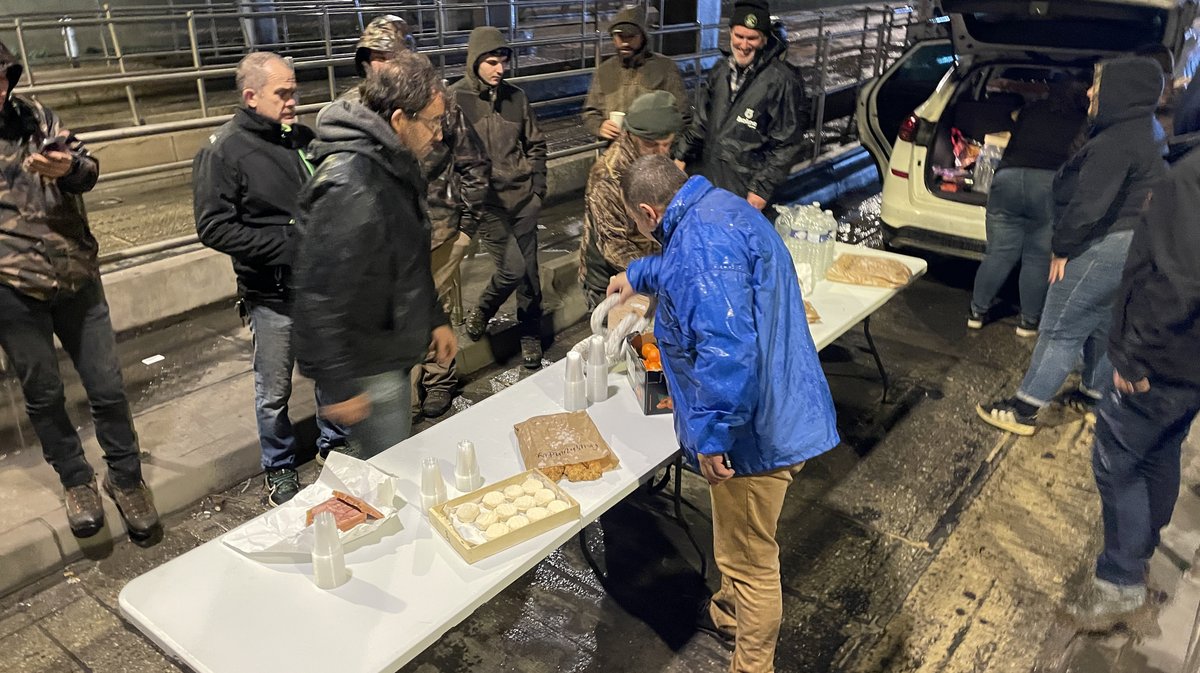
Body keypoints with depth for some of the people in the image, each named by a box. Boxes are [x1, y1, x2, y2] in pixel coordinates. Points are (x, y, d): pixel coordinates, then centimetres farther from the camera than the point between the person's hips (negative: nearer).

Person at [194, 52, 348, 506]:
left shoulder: (301, 137, 4)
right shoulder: (223, 151, -10)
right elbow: (213, 228, -14)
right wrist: (286, 243, -20)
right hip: (273, 295, -4)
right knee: (274, 391, 10)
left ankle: (334, 443, 41)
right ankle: (278, 468, 31)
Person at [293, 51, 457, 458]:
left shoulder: (393, 166, 5)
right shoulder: (347, 187, -28)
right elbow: (319, 296, -29)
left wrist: (435, 318, 18)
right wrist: (339, 385, -24)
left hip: (392, 351, 10)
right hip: (364, 368, -10)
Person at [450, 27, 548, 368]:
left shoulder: (516, 97, 6)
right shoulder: (454, 99, -7)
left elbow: (536, 145, 15)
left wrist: (538, 187, 8)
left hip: (523, 198, 4)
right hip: (486, 201, -4)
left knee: (528, 270, 9)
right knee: (513, 268, -9)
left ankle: (530, 336, 27)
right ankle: (480, 313, 22)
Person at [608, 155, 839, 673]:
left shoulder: (699, 248, -27)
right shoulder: (721, 205, 7)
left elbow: (726, 352, -36)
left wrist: (712, 437, -28)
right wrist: (639, 275, 44)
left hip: (755, 431, -10)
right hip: (776, 411, 10)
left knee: (751, 560, 10)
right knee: (740, 546, 31)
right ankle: (730, 615, 53)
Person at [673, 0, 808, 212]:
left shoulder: (782, 81, -10)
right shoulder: (720, 74, 10)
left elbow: (787, 145, -9)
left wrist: (762, 188, -11)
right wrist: (681, 156, 15)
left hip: (744, 192, -6)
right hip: (706, 181, 6)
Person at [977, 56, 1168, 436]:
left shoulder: (1115, 143, -21)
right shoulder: (1137, 136, 14)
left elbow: (1089, 205, -25)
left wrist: (1062, 247, -13)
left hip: (1105, 247, -11)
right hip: (1126, 245, 11)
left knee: (1061, 329, -6)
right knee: (1102, 326, 20)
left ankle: (1024, 409, -1)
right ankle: (1095, 396, 33)